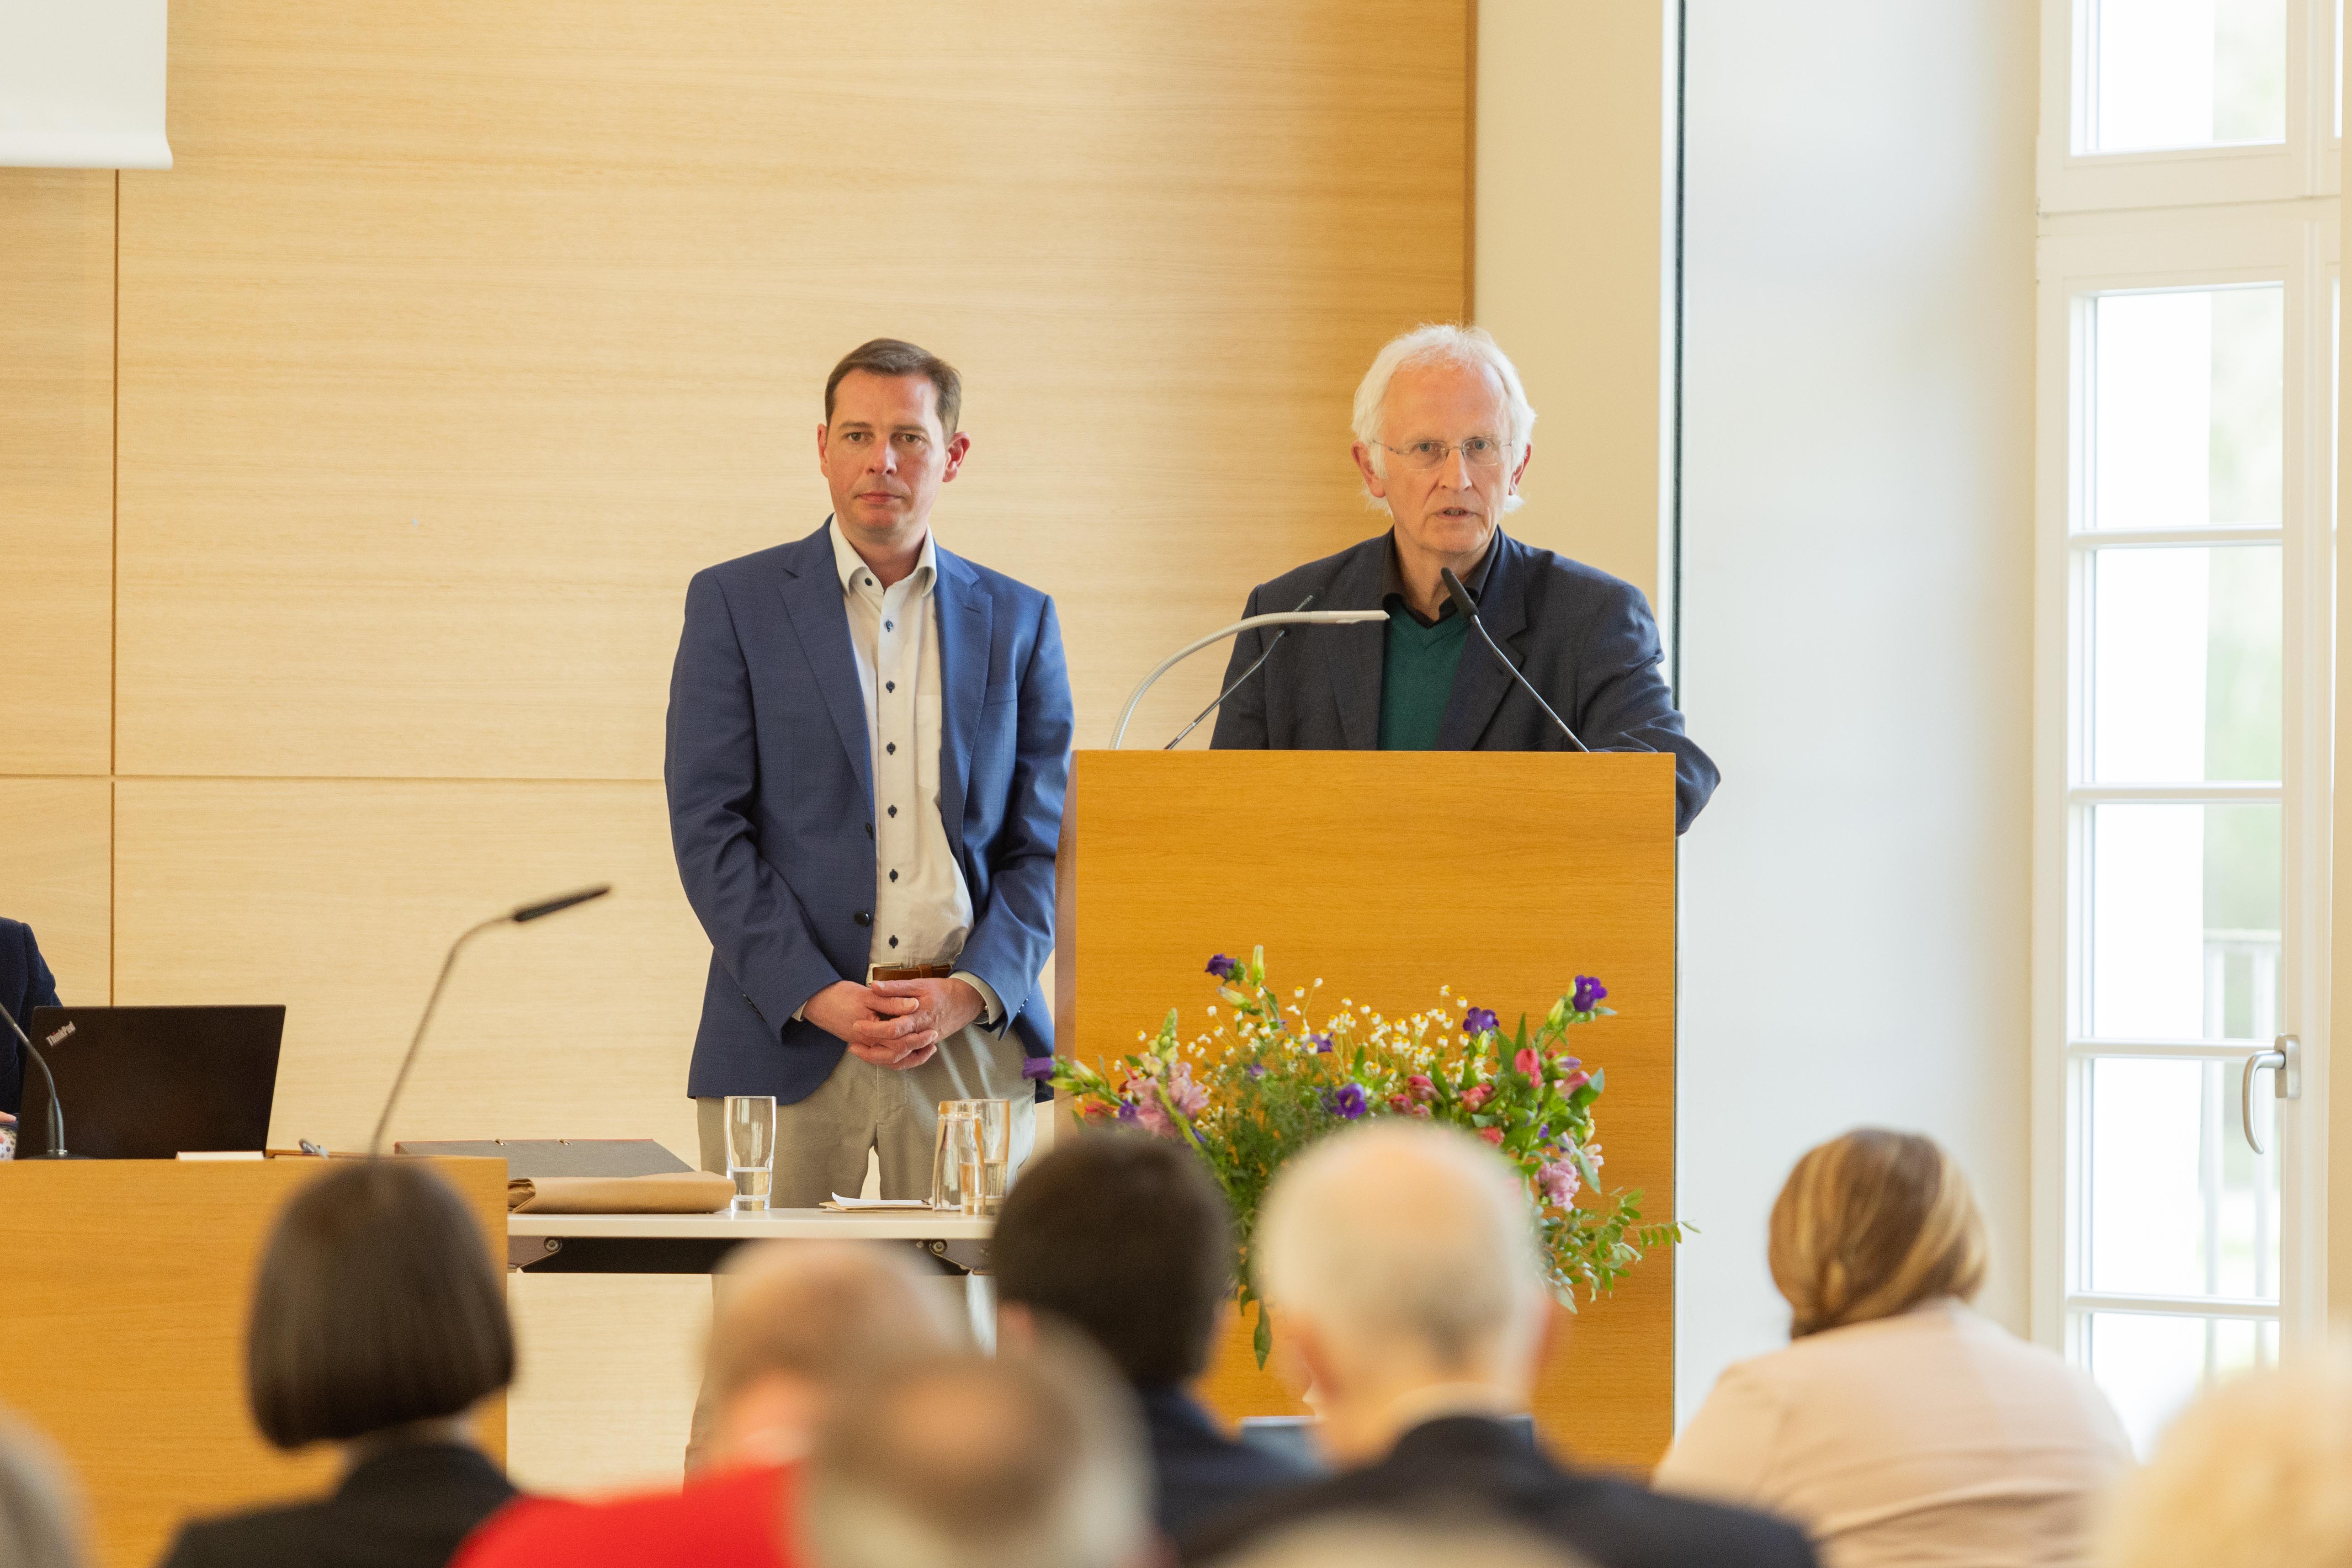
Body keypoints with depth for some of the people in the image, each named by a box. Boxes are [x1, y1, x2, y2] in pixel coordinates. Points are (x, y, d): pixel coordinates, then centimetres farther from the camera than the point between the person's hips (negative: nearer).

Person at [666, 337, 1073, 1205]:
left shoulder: (1018, 621, 12)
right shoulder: (735, 604, 6)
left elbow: (1045, 841, 10)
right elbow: (709, 830, -1)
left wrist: (970, 994, -7)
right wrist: (818, 997, -12)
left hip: (971, 1041, 2)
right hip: (787, 1043, -2)